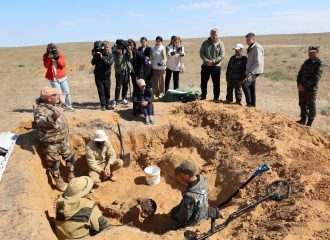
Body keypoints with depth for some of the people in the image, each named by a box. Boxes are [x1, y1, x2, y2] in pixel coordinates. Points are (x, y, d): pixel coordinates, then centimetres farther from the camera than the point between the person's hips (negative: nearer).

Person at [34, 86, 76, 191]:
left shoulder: (53, 105, 3)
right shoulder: (40, 110, -24)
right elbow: (41, 123, -45)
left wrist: (60, 100, 33)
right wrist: (53, 117, -63)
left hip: (63, 139, 8)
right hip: (51, 143, -8)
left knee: (71, 156, 17)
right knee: (54, 163, 8)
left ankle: (71, 176, 36)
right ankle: (59, 181, 28)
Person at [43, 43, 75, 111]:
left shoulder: (60, 55, 1)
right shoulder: (46, 56, 0)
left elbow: (63, 65, -8)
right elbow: (46, 66, -11)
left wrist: (57, 58, -19)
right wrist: (49, 58, -21)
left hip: (62, 76, 2)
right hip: (53, 78, -1)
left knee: (67, 92, 4)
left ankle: (68, 106, 20)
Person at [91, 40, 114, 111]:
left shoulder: (110, 55, 1)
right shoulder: (98, 54, 0)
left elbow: (109, 63, -17)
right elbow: (93, 63, -5)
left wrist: (102, 58, -26)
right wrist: (95, 56, -20)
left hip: (106, 76, 1)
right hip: (98, 76, 0)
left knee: (107, 91, 3)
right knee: (101, 91, 0)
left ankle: (107, 104, 17)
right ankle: (103, 105, 6)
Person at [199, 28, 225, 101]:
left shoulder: (220, 44, 3)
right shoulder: (205, 43, 7)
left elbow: (222, 55, -4)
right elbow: (201, 53, 3)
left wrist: (213, 61, -17)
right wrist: (206, 61, -13)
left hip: (216, 66, -1)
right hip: (205, 66, 2)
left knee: (216, 84, 3)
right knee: (203, 83, 6)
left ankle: (216, 98, 14)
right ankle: (203, 97, 21)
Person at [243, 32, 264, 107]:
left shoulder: (257, 48, -14)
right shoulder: (250, 48, 15)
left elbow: (258, 63, -21)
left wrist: (250, 73, -26)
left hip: (255, 71, -9)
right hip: (250, 71, 9)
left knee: (245, 84, -23)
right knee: (251, 88, 10)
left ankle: (249, 103, -14)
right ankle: (252, 105, 18)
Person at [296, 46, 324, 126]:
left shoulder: (319, 63, -9)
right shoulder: (307, 62, 13)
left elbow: (316, 78, -17)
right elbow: (300, 73, 12)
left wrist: (304, 85, -16)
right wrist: (298, 84, -3)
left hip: (311, 89, -7)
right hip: (301, 88, 7)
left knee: (311, 106, 2)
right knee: (302, 104, 14)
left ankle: (309, 122, 12)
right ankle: (303, 120, 28)